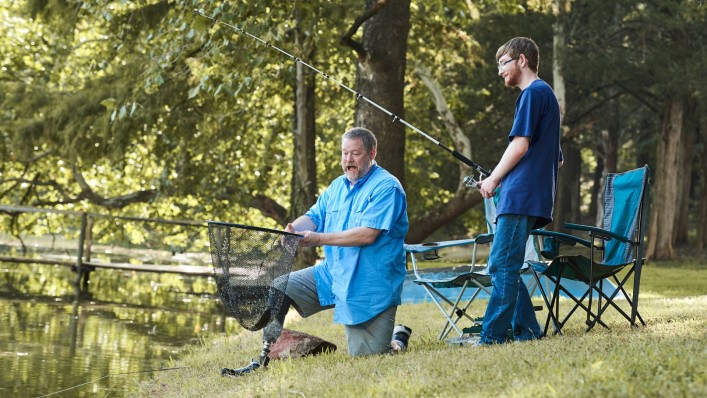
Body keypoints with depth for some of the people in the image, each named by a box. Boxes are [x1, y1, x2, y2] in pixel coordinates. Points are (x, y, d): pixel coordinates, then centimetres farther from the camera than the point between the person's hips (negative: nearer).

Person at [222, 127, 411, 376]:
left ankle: (399, 337, 28)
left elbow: (368, 234, -24)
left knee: (365, 358, -6)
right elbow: (314, 217, 3)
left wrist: (318, 238, -27)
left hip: (370, 288, -7)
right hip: (332, 274, 7)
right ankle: (264, 360, -1)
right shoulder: (337, 187, 12)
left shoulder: (386, 187, -14)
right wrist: (293, 230, -21)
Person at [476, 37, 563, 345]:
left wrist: (493, 179, -4)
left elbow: (520, 145, -16)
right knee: (505, 267, 10)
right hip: (533, 197, 10)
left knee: (502, 266, -12)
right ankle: (527, 331, 9)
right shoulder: (546, 94, 25)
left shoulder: (533, 93, -6)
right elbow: (557, 158, 28)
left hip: (521, 196, -10)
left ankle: (492, 337, -15)